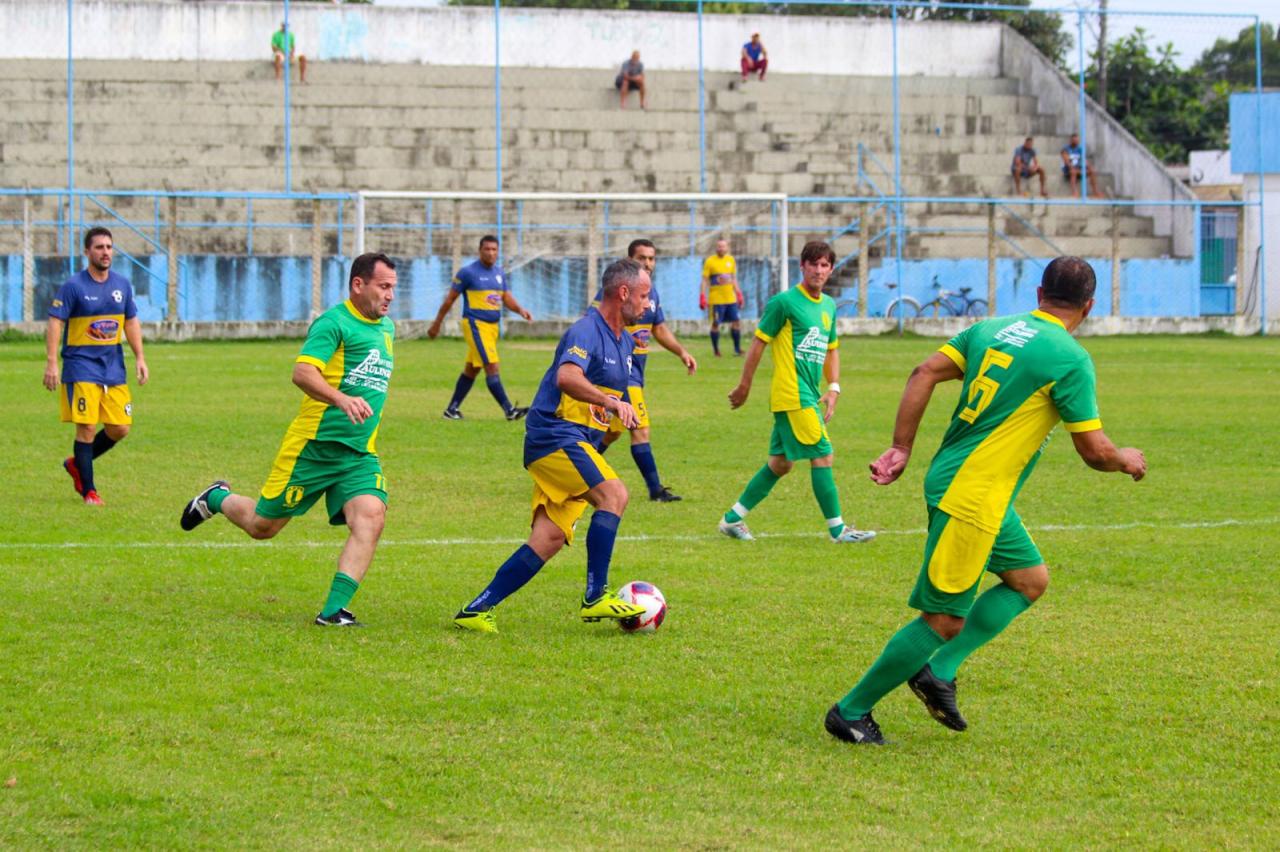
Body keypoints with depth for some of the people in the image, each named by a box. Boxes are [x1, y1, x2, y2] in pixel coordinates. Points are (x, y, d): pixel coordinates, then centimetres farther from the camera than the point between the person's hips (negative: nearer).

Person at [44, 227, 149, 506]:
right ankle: (88, 491, 2)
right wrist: (51, 362, -17)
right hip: (81, 367, -5)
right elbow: (55, 323, -10)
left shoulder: (122, 285, 8)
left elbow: (131, 322, 18)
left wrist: (139, 357, 12)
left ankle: (77, 463, 26)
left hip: (114, 368, 5)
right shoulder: (73, 286, -8)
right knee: (87, 428, -8)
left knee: (120, 429, 3)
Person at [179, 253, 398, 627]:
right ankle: (217, 499, 39)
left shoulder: (387, 328, 15)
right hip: (314, 444, -6)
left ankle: (334, 610, -19)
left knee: (371, 517, -20)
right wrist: (340, 399, -41)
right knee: (262, 526, 6)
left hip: (360, 454, 6)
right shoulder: (334, 323, -13)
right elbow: (302, 372, -27)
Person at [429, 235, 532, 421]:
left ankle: (452, 409, 22)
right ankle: (508, 410, -19)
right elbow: (450, 299, -1)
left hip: (493, 326, 7)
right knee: (491, 366, -14)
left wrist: (520, 310, -5)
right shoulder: (468, 272, -7)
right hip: (475, 324, -7)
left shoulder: (499, 273, 12)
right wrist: (436, 324, 3)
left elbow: (506, 298, 16)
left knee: (471, 369, 13)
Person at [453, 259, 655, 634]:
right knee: (613, 494, -26)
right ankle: (596, 596, -24)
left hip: (577, 444, 9)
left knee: (549, 540, -1)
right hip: (555, 436, -9)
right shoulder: (586, 331, -14)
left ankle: (476, 610, 2)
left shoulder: (625, 341, 17)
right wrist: (611, 402, -43)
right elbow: (566, 377, -33)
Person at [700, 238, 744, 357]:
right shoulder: (709, 261, -5)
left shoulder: (731, 260, 10)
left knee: (736, 322, 2)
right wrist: (703, 297, -10)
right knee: (715, 323, -1)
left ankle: (737, 349, 11)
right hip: (716, 299, -4)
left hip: (730, 298, 4)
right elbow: (705, 280, -4)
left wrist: (739, 295, 16)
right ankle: (716, 350, 9)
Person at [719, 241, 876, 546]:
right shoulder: (784, 302, -9)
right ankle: (837, 529, -1)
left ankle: (733, 518, 20)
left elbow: (831, 350, 24)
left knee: (780, 463, 11)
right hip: (793, 396, -8)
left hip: (809, 397, 8)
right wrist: (744, 388, -4)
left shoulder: (829, 306, 15)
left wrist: (833, 388, 11)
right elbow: (759, 343, -6)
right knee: (822, 456, -8)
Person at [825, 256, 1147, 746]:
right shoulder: (1071, 359, -12)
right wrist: (1127, 461, 12)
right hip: (972, 499, -9)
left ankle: (940, 671, 15)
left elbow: (924, 375, 4)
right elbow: (1093, 451, -10)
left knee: (1030, 579, 20)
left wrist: (900, 449, 7)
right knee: (944, 621, -1)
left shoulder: (991, 329, 9)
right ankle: (851, 712, 7)